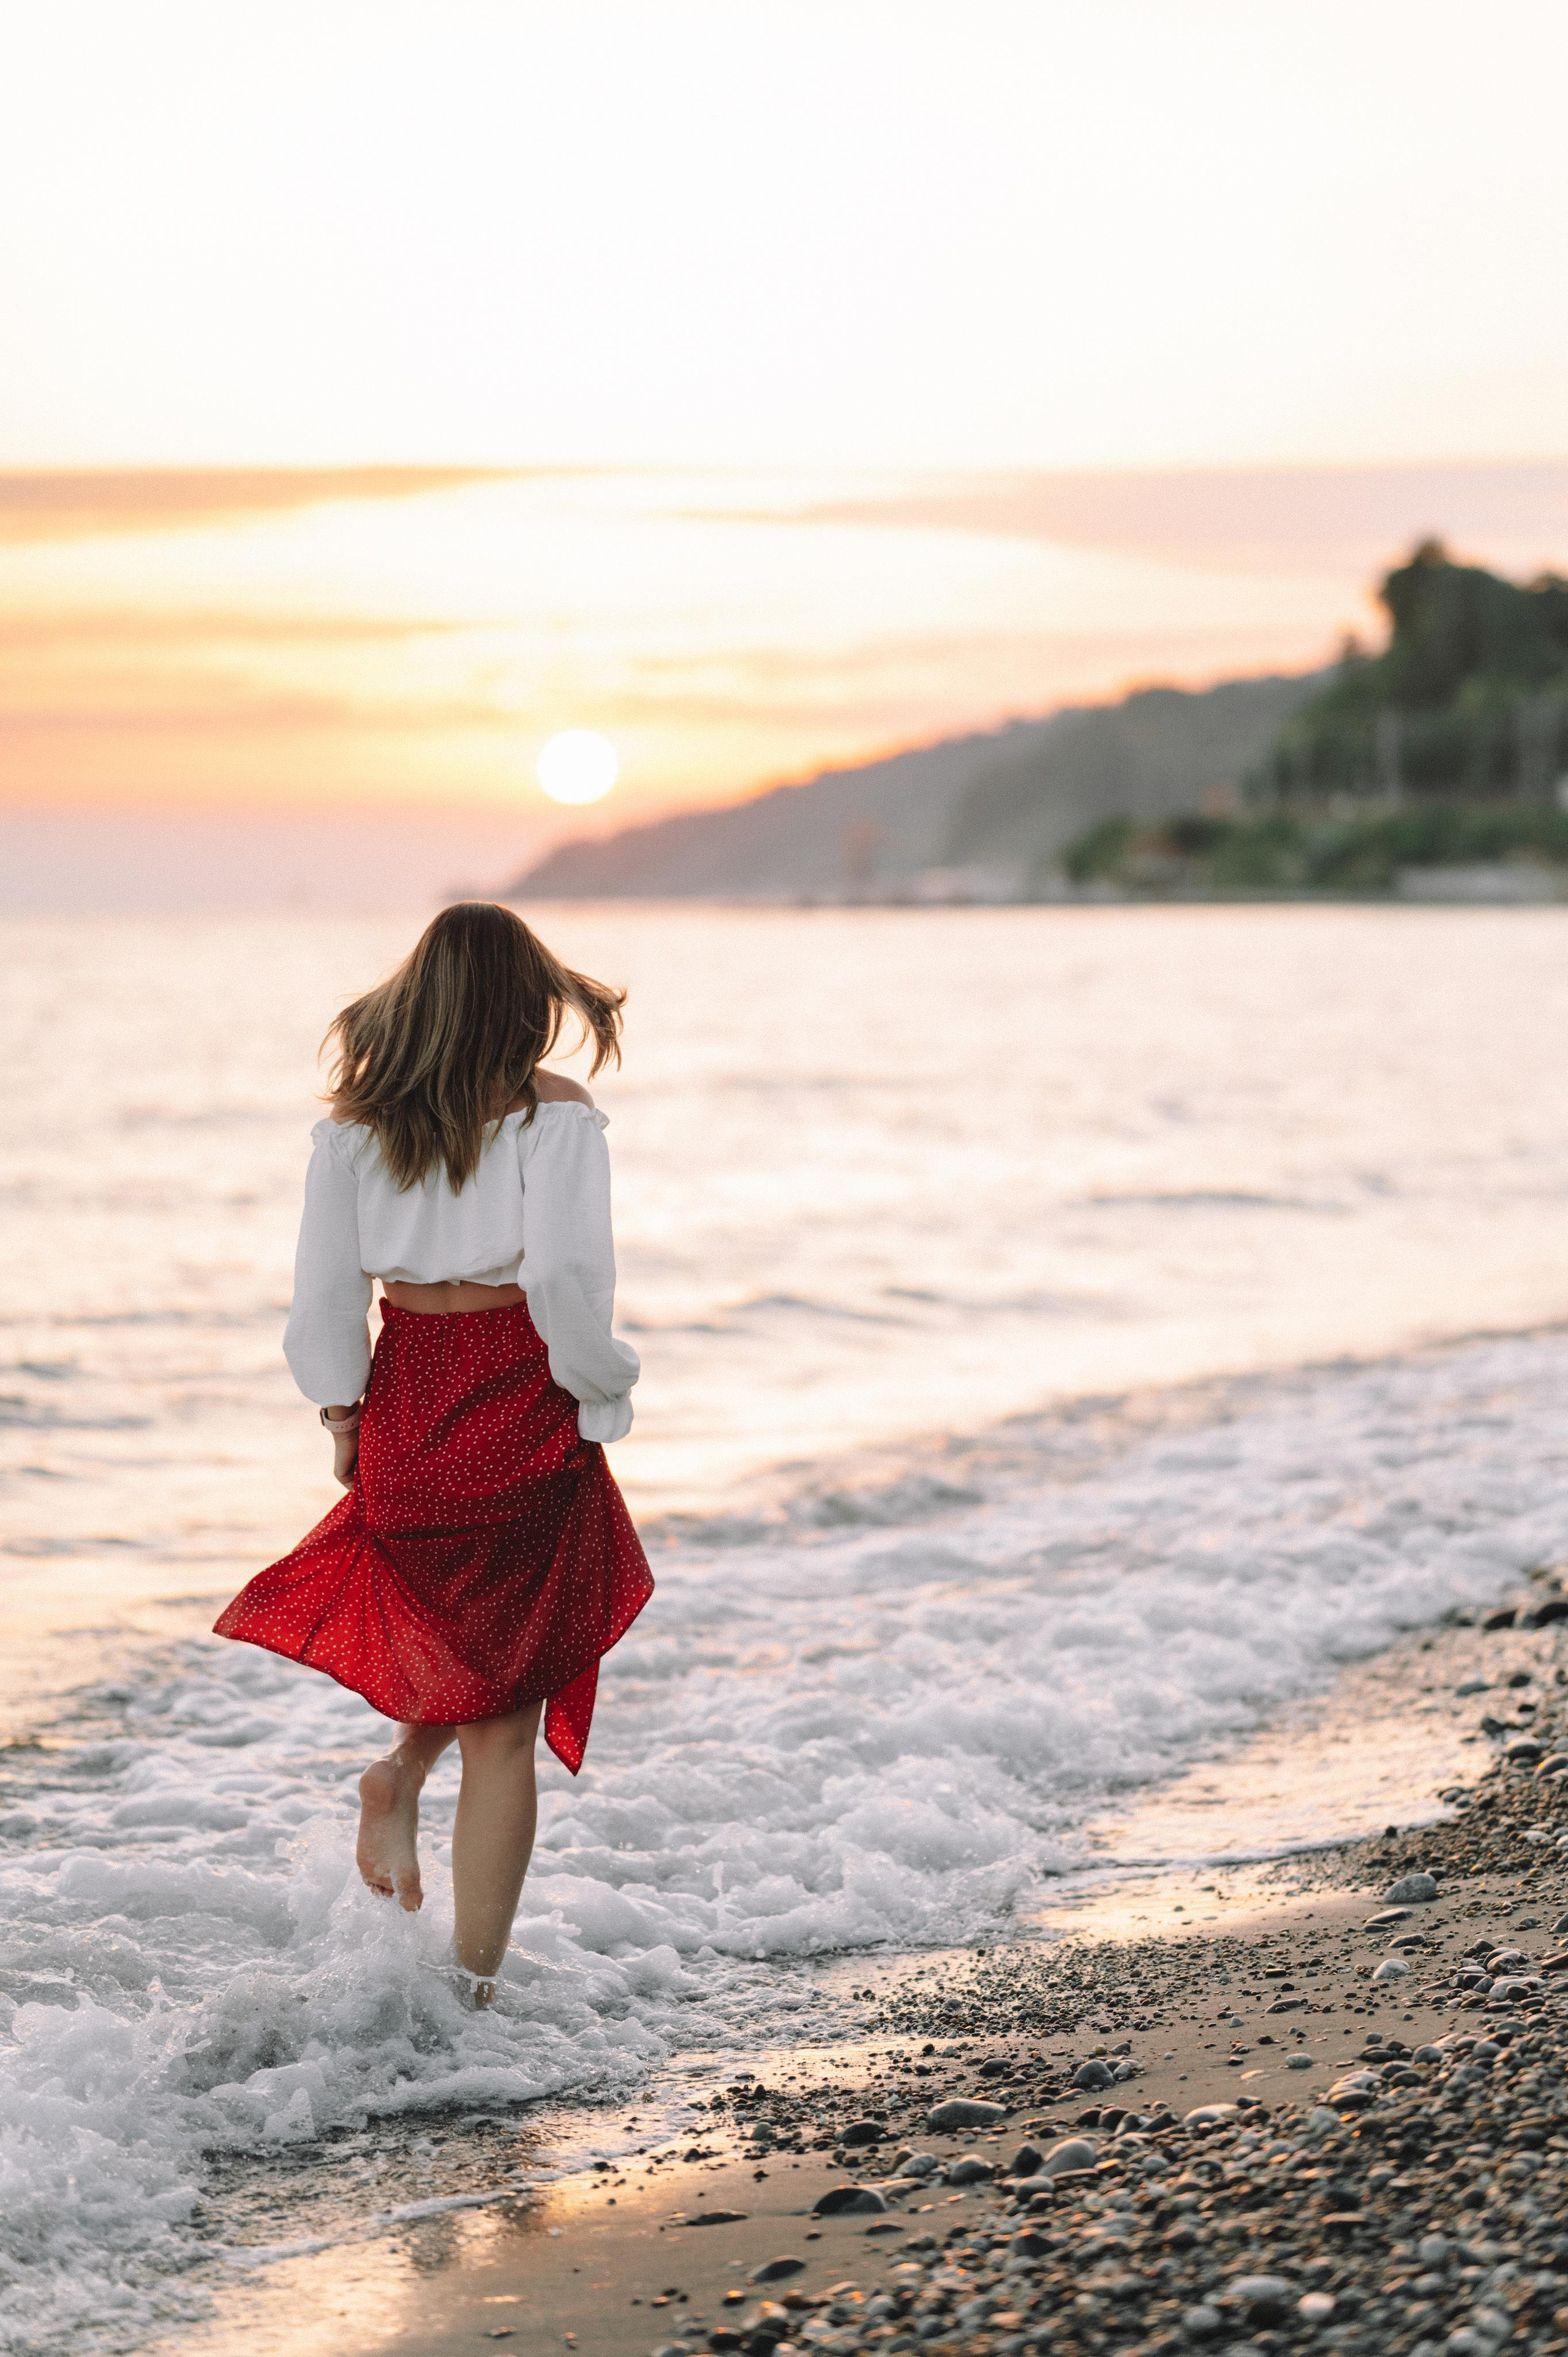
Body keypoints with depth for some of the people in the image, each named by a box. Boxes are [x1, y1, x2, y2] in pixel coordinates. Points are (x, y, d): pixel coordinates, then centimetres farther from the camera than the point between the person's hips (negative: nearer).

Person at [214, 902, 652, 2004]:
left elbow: (326, 1283, 2)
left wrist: (342, 1411, 12)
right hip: (520, 1412, -4)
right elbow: (564, 1276, -19)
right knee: (504, 1720, 2)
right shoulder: (552, 1114, -9)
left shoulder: (358, 1118, 3)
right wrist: (604, 1394, -5)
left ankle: (403, 1772, 8)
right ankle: (474, 1989, 3)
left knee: (461, 1620, 33)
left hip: (404, 1406, 4)